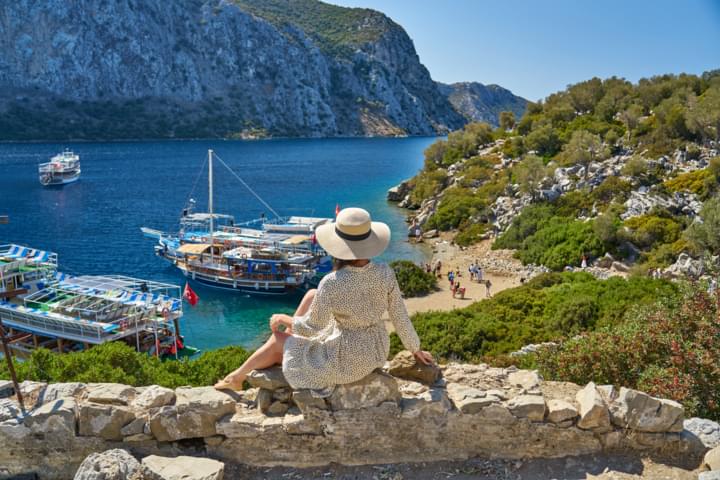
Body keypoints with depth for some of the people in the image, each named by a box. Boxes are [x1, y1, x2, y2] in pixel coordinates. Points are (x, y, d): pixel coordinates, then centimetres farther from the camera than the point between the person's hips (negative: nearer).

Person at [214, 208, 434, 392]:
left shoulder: (331, 284, -30)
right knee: (311, 295, 17)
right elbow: (400, 316, -4)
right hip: (376, 351, 6)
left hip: (345, 361, -5)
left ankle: (238, 376, 46)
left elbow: (312, 327, -16)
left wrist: (282, 318, 5)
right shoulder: (385, 273, -16)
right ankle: (291, 334, 41)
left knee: (279, 341, 20)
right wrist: (416, 350, 13)